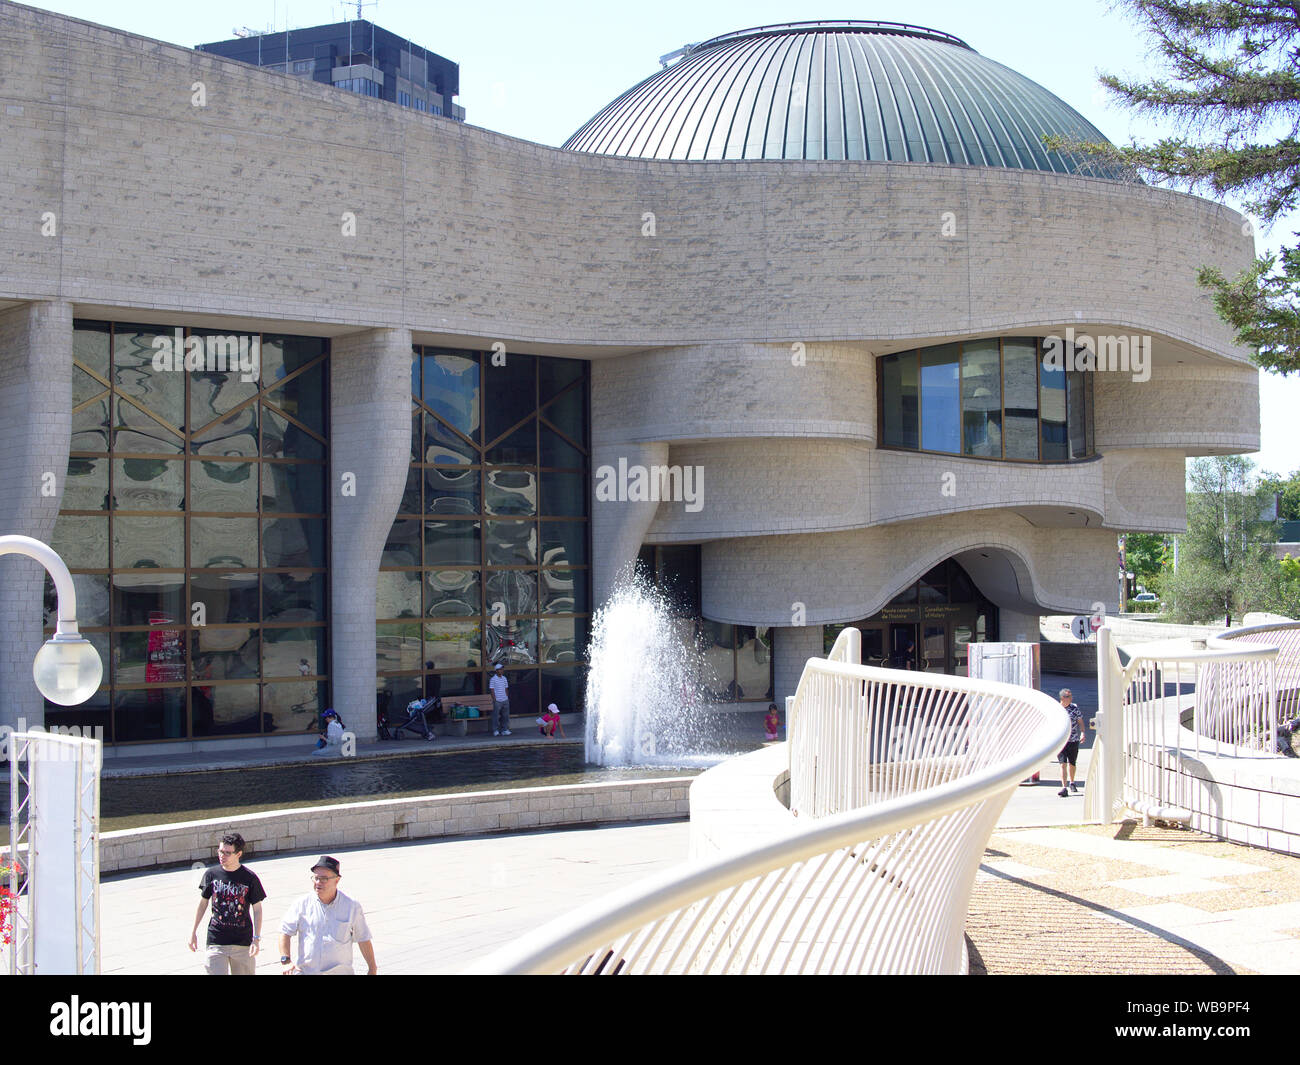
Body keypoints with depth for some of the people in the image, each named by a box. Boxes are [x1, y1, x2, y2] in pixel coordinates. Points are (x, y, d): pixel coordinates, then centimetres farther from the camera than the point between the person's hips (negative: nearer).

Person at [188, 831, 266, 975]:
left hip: (243, 942, -1)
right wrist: (193, 932, 14)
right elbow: (203, 903, 13)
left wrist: (256, 939, -9)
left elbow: (257, 910, -1)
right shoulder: (212, 874, 1)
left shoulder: (249, 878, -5)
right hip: (216, 941, 1)